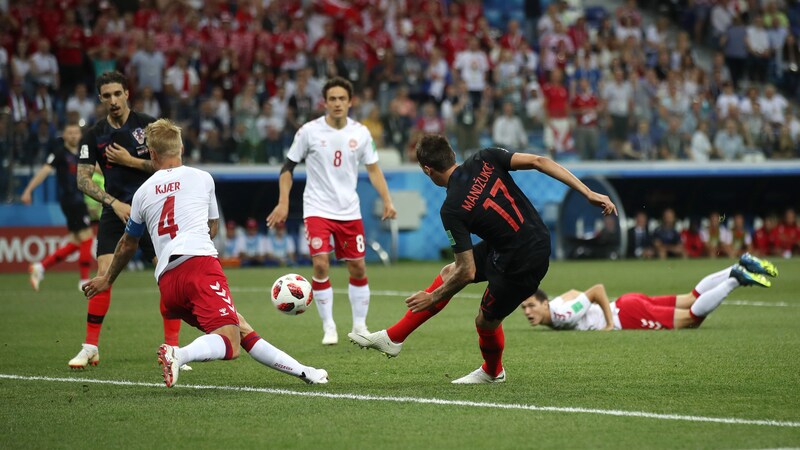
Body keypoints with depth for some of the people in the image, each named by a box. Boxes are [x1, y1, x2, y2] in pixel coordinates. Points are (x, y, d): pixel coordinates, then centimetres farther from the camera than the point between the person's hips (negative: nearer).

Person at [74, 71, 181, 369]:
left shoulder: (148, 125, -4)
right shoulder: (94, 135, 2)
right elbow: (83, 179, 0)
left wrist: (130, 160, -13)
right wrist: (114, 203, -11)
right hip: (116, 211, 1)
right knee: (104, 274, -11)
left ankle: (172, 348, -2)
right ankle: (90, 348, -1)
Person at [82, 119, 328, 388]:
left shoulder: (143, 192, 20)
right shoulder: (202, 178, 16)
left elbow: (128, 245, 34)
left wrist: (108, 280, 50)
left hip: (167, 280, 3)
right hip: (202, 263, -3)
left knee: (242, 331, 9)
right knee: (230, 343, -15)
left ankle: (300, 370, -1)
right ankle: (179, 355, -42)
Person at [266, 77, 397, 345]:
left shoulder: (360, 133, 0)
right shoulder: (309, 131, -7)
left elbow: (373, 169, 9)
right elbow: (288, 167, 1)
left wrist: (387, 200, -3)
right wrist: (283, 202, -7)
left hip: (349, 211, 3)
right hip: (317, 209, -3)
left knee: (358, 268, 5)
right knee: (320, 265, -15)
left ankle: (359, 326, 20)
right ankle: (328, 327, -3)